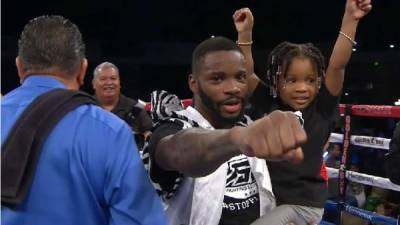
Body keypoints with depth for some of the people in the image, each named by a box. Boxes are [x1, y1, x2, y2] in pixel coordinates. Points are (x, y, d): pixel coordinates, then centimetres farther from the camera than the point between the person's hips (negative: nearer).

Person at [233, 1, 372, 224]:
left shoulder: (321, 108, -8)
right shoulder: (267, 105, -3)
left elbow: (337, 66, -18)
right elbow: (246, 73, -10)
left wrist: (350, 19, -24)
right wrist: (245, 32, -20)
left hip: (304, 203, -4)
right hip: (267, 198, 4)